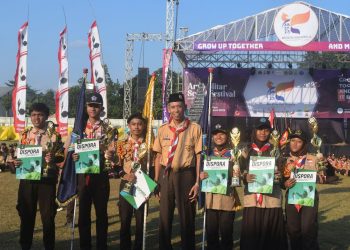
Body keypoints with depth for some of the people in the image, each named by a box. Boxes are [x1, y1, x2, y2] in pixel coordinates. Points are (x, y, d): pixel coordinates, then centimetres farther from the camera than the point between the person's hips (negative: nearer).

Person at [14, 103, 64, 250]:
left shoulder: (54, 135, 0)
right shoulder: (25, 135, 9)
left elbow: (61, 156, -2)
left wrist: (53, 158, -24)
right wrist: (16, 162, -8)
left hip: (47, 179, -3)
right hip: (27, 178, 3)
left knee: (48, 215, 4)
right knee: (26, 213, 9)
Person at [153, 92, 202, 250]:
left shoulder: (194, 129, -5)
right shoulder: (163, 130, 6)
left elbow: (199, 156, -5)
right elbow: (158, 156, 9)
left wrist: (197, 182, -9)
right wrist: (156, 181, 6)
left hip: (186, 175, -3)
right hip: (166, 175, 3)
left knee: (187, 217, 8)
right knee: (164, 216, 11)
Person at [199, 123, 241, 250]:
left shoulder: (233, 154, 6)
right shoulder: (208, 153, 12)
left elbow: (238, 176, 7)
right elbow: (201, 173, 16)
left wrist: (237, 176, -16)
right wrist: (201, 176, -7)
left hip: (227, 197, -2)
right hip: (210, 197, 2)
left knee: (226, 232, -1)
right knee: (211, 231, 2)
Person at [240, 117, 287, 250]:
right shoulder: (247, 152, 11)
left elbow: (281, 174, 9)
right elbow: (239, 174, 10)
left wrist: (279, 176, -13)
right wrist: (245, 177, -12)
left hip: (271, 199, -1)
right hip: (252, 199, 1)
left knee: (272, 235, -3)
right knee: (251, 235, -3)